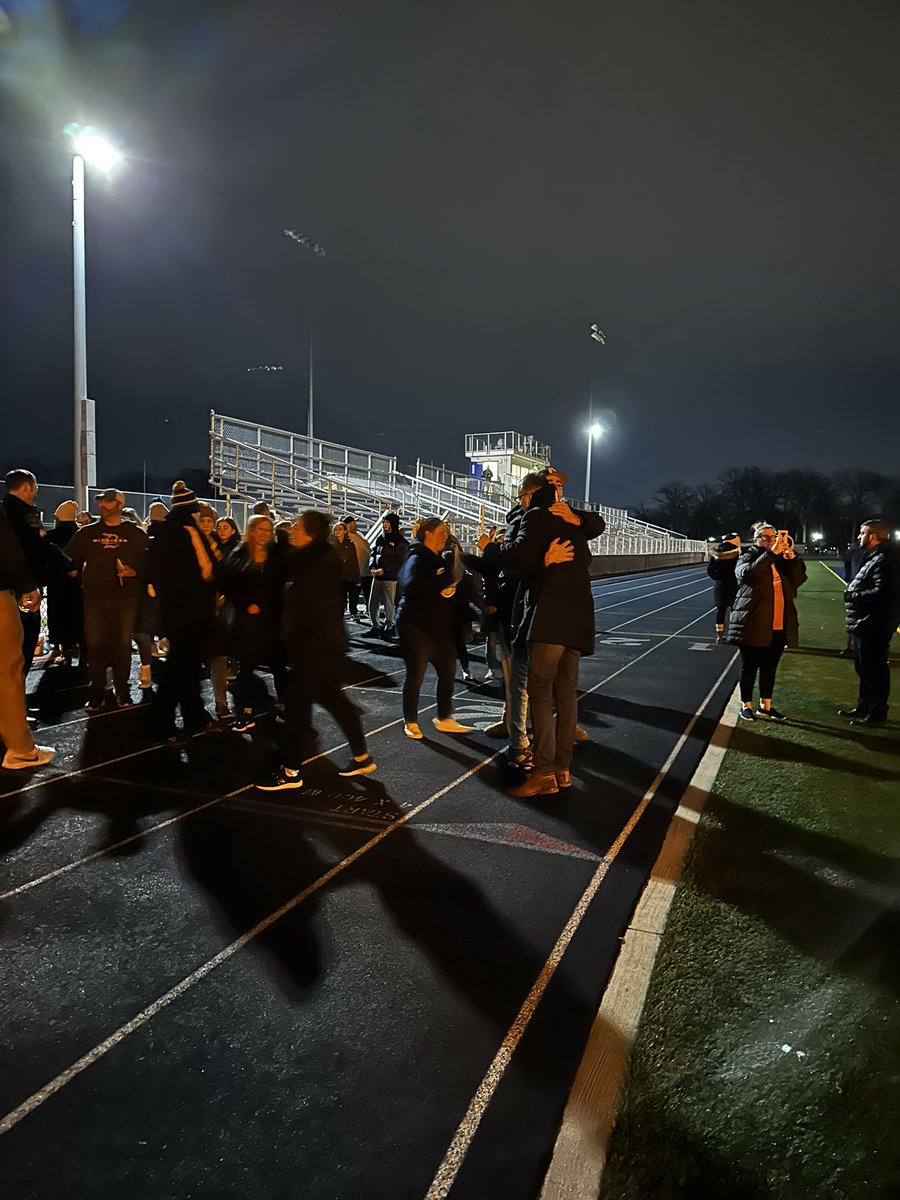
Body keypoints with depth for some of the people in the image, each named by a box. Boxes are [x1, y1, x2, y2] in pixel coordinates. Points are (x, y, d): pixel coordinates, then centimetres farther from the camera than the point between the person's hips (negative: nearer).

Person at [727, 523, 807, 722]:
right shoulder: (747, 558, -2)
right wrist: (772, 552, -28)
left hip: (779, 627, 5)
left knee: (770, 668, 13)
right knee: (750, 667, 3)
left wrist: (792, 557, -11)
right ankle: (746, 706, 15)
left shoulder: (781, 561, 13)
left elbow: (799, 580, 2)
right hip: (754, 625, -5)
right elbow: (748, 573, -24)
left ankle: (765, 706, 24)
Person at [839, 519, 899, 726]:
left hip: (874, 627, -11)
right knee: (863, 668, 19)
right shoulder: (872, 557, 17)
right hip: (863, 624, 11)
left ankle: (877, 712, 7)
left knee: (873, 669, -3)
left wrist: (853, 596, -18)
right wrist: (853, 594, 4)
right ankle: (864, 706, 31)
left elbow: (882, 592, -27)